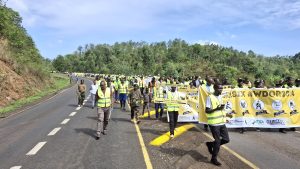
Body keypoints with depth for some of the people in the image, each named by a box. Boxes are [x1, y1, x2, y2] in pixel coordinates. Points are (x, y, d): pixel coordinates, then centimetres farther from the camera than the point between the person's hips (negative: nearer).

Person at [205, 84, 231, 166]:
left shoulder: (220, 97, 12)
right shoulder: (210, 97, -13)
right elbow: (207, 111, -16)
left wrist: (226, 114, 16)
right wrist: (216, 109, -27)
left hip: (221, 122, 7)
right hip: (214, 123, -7)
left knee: (226, 139, 8)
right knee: (218, 141, 1)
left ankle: (210, 144, 28)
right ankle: (214, 159, 20)